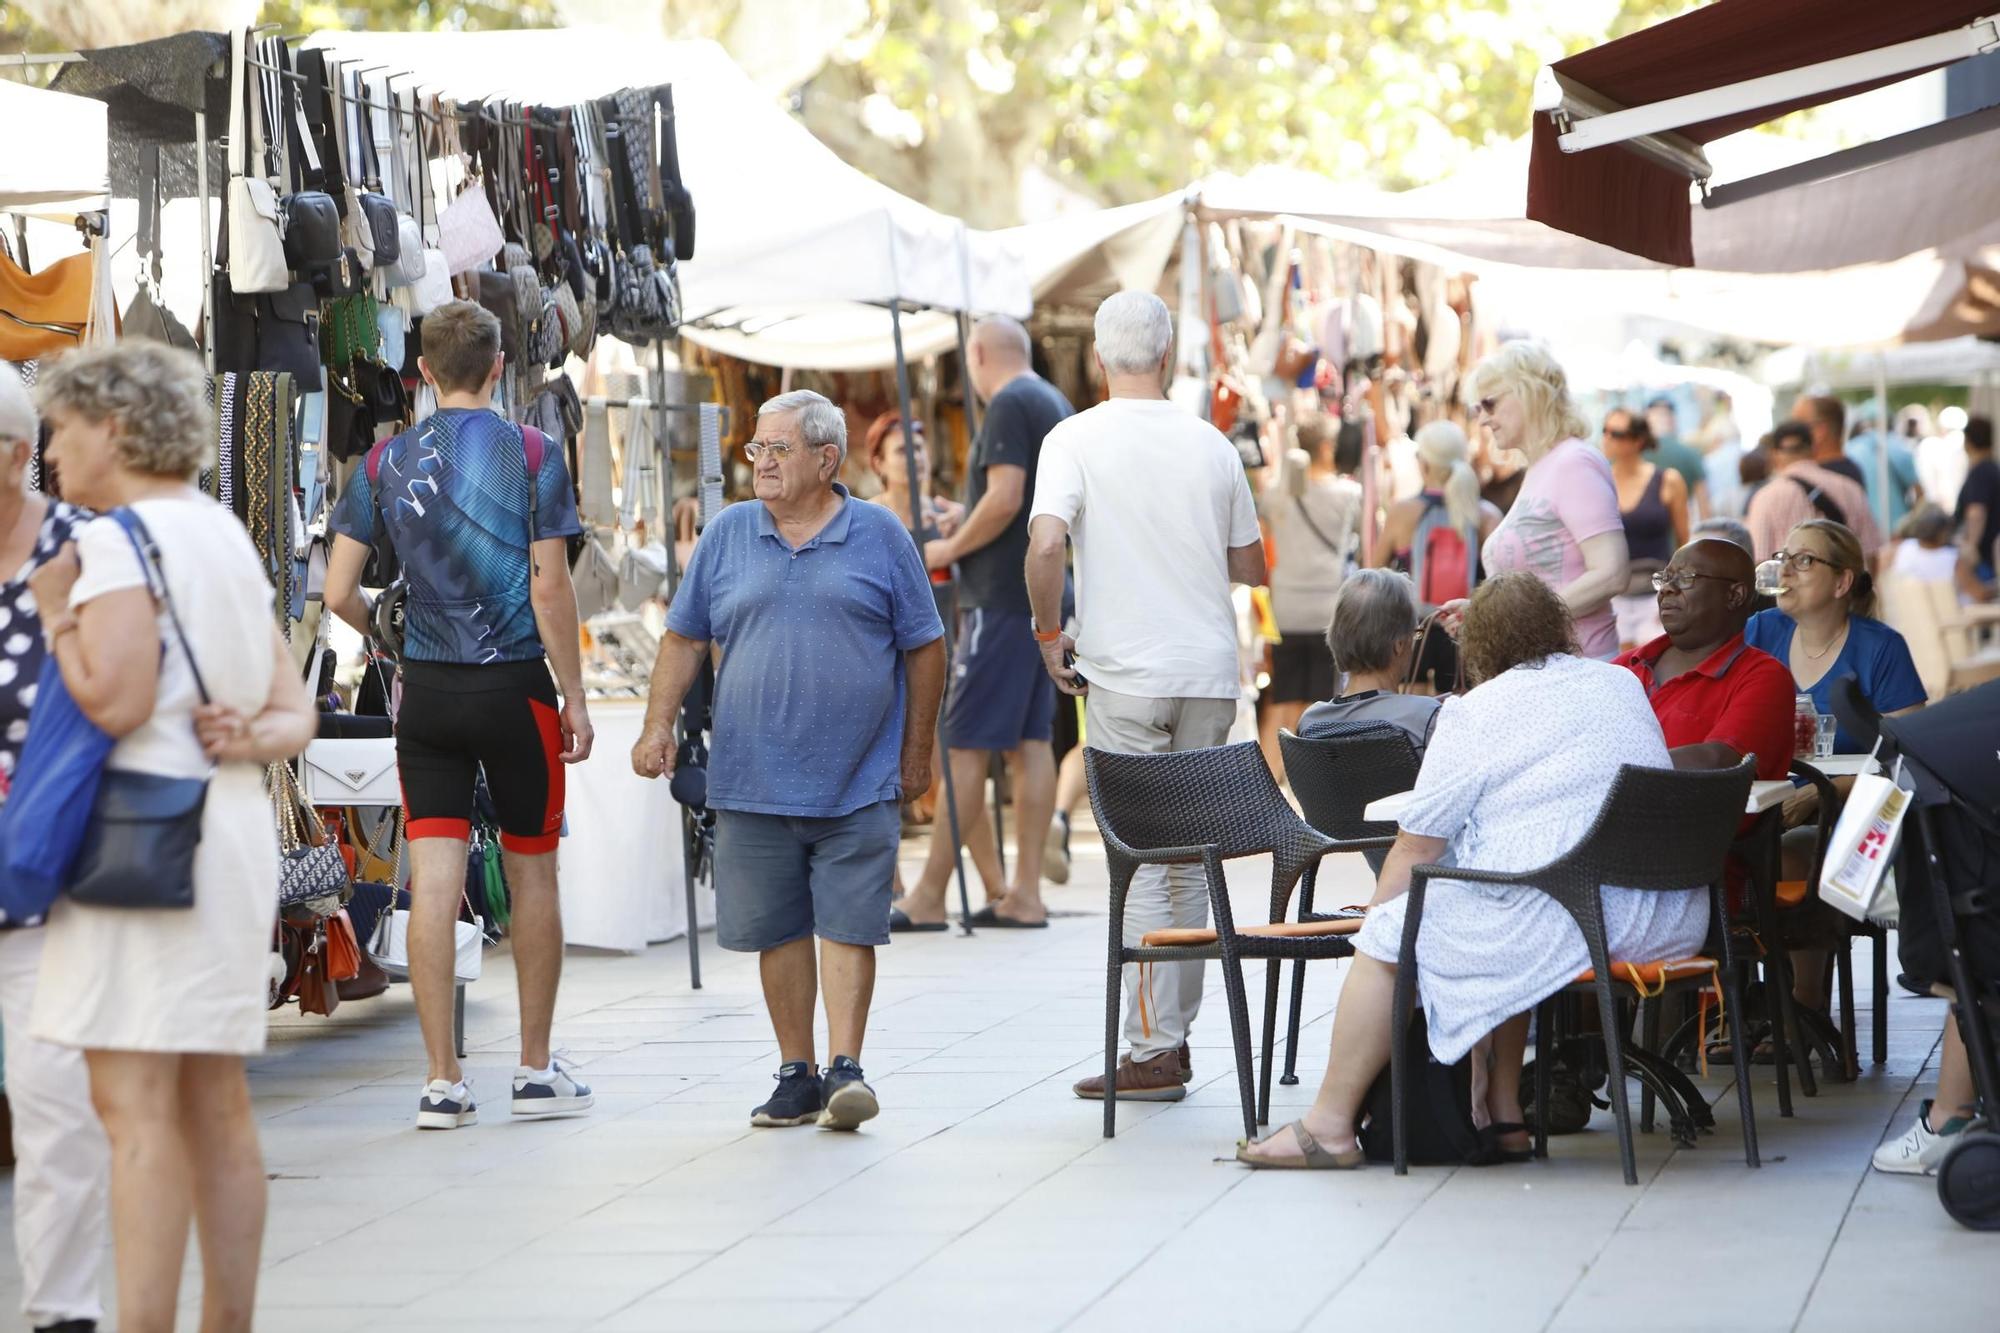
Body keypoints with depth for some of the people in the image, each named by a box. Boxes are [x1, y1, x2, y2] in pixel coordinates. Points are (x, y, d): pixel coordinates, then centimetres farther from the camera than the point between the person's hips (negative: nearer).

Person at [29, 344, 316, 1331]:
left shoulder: (120, 541, -9)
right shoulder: (229, 541, 18)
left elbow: (116, 700, -20)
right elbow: (295, 714, 17)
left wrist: (52, 612, -5)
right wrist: (255, 739, -4)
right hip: (231, 830, 9)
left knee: (133, 1107, -11)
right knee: (215, 1106, 10)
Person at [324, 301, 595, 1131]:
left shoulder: (386, 463, 4)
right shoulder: (531, 455, -5)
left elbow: (338, 592, 2)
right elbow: (549, 587, -9)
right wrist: (575, 696, -2)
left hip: (427, 690, 2)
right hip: (515, 688, -2)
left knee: (433, 882, 1)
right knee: (532, 875, 10)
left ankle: (441, 1080, 1)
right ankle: (536, 1071, 16)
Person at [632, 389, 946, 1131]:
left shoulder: (880, 537, 3)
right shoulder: (728, 536, 8)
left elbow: (924, 648, 7)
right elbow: (684, 639, 13)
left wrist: (917, 752, 7)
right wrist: (659, 726, 3)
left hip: (857, 783, -2)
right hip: (752, 782, 2)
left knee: (847, 925, -6)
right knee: (777, 930, 5)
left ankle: (846, 1070, -5)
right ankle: (797, 1076, 13)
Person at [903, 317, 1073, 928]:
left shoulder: (1009, 406, -12)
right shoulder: (1055, 403, 18)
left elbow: (1005, 497, -22)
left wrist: (951, 548, -9)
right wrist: (966, 524, 24)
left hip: (1001, 597, -10)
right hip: (1043, 593, 10)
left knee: (966, 745, -8)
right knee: (1030, 742, 8)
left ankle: (929, 895, -7)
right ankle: (1025, 893, 7)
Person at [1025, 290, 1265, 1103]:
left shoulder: (1076, 439, -5)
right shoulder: (1211, 444, 6)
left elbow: (1046, 544, -19)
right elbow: (1250, 566, 13)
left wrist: (1048, 633, -5)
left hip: (1127, 674, -4)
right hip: (1210, 671, 4)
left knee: (1142, 862, -1)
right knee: (1188, 858, 12)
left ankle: (1152, 1051, -3)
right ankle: (1175, 1035, 15)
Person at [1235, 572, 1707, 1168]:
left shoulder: (1473, 715, -1)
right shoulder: (1623, 685, 17)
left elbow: (1415, 847, 2)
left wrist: (1379, 913, 18)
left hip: (1563, 922, -7)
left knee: (1387, 937, 8)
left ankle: (1330, 1124, 13)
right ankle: (1502, 1114, 28)